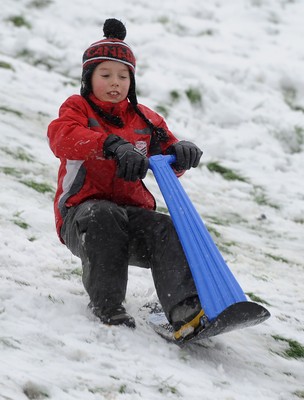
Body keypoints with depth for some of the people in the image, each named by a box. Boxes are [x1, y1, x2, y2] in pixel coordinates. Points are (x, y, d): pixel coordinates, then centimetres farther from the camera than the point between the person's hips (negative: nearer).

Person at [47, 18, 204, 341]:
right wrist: (112, 145, -39)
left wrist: (180, 151, -14)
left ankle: (184, 308, -43)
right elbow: (62, 138, -22)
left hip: (132, 210, 4)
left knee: (165, 230, -28)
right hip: (81, 214, -4)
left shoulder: (144, 120, 16)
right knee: (103, 217, -39)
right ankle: (106, 305, -31)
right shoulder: (77, 108, 3)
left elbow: (168, 164, 14)